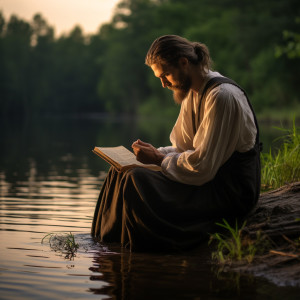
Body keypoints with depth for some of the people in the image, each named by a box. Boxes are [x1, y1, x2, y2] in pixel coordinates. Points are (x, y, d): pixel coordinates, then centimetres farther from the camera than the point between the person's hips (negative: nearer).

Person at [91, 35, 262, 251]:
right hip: (211, 179, 10)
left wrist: (159, 159, -14)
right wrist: (156, 152, -4)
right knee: (121, 172, 4)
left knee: (136, 182, -22)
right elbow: (184, 149, 14)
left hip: (230, 191, -10)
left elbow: (203, 165, -24)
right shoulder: (192, 91, 10)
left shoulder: (221, 96, -20)